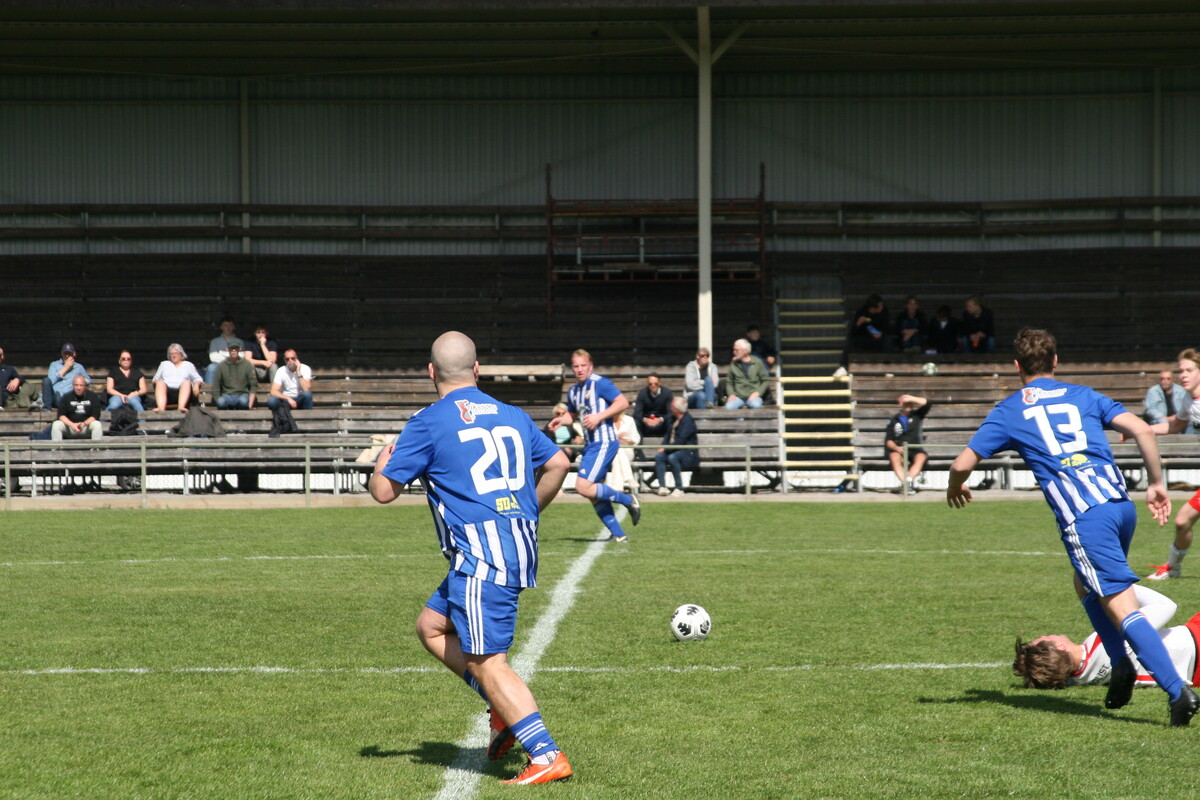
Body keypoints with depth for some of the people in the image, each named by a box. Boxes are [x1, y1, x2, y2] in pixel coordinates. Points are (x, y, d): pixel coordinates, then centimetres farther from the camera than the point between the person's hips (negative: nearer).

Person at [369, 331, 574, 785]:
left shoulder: (428, 423, -5)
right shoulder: (512, 416, 14)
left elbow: (383, 491, -1)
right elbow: (558, 464, 20)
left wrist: (383, 460, 21)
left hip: (481, 556, -8)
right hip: (520, 543, 8)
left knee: (486, 663, -6)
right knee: (432, 626, 21)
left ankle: (548, 757, -11)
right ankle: (506, 710, 15)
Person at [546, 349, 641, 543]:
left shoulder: (600, 383, -9)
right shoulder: (573, 391, 15)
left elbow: (623, 402, -14)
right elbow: (572, 414, 30)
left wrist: (599, 417, -20)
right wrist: (560, 420, 8)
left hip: (603, 443, -9)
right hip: (590, 445, 9)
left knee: (584, 487, -17)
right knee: (593, 494, 8)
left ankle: (628, 500, -4)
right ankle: (618, 534, 15)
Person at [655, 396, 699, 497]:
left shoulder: (688, 420, -13)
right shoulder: (673, 419, 15)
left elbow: (681, 441, -20)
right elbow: (668, 435, 15)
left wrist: (666, 449, -18)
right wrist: (663, 447, -4)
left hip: (688, 453, -8)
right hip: (673, 450, 8)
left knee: (672, 457, -36)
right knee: (658, 456, -20)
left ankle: (679, 489, -27)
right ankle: (662, 487, -26)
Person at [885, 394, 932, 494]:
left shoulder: (917, 415, 16)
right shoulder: (894, 420, 13)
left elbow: (927, 404, 0)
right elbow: (888, 440, 6)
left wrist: (910, 398, -3)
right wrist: (896, 447, -14)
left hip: (915, 449, 0)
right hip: (899, 449, 0)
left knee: (921, 457, -34)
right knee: (894, 457, -35)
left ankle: (908, 481, -46)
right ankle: (904, 482, -45)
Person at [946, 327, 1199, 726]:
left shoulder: (1008, 411, 12)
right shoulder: (1084, 395, 19)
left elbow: (963, 463, 11)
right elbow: (1142, 430, 7)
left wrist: (956, 487, 33)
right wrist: (1156, 483, 16)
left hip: (1083, 517, -5)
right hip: (1121, 503, 5)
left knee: (1122, 606, -8)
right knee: (1087, 587, 28)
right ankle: (1122, 667, 17)